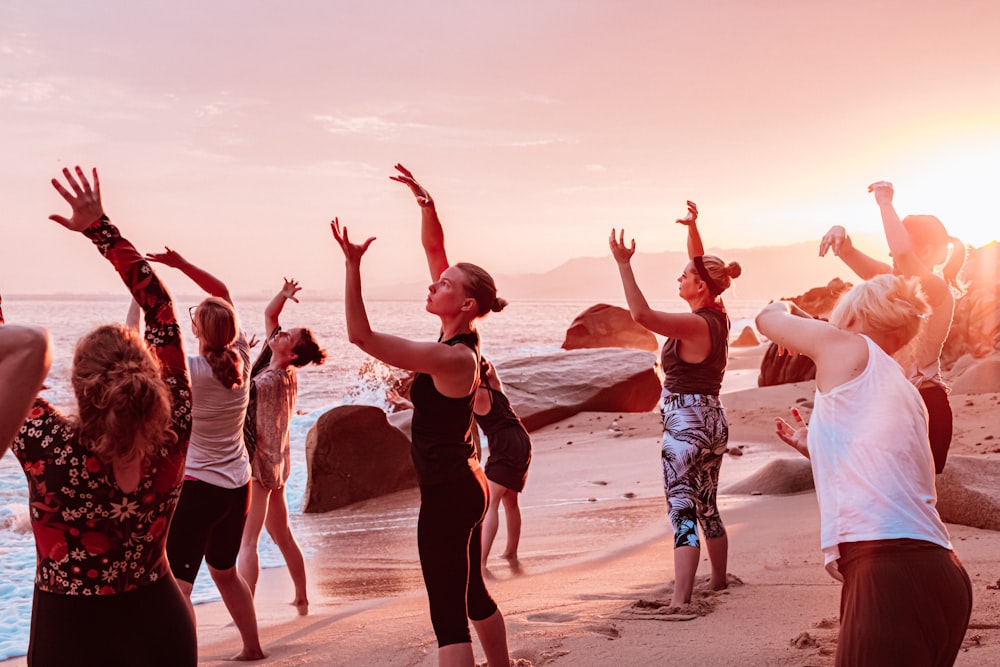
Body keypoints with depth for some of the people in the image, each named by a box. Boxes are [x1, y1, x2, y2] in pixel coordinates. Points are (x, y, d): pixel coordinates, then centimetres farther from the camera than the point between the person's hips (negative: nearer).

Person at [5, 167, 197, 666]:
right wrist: (100, 228, -3)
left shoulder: (50, 448, -28)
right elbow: (160, 308, -10)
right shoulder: (172, 436, -19)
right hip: (161, 626, 3)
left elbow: (8, 362, -10)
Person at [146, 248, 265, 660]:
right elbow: (224, 293, 7)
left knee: (176, 583, -8)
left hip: (197, 487, -7)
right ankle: (252, 649, 37)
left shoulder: (190, 370, -18)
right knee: (225, 571, 25)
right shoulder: (241, 359, -3)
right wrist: (180, 264, 4)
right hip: (238, 486, 7)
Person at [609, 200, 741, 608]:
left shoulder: (694, 324, -18)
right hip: (712, 421, 9)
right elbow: (701, 264, 22)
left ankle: (679, 600, -15)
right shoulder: (716, 315, 7)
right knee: (707, 509, 20)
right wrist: (692, 227, 14)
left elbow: (642, 315, -30)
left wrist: (624, 265, -28)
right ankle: (719, 581, 32)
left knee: (683, 512, -12)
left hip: (685, 422, -9)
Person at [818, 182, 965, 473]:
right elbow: (852, 257, 3)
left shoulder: (937, 289, -15)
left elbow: (902, 252, -33)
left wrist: (885, 202, -21)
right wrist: (841, 234, -20)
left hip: (923, 406, -8)